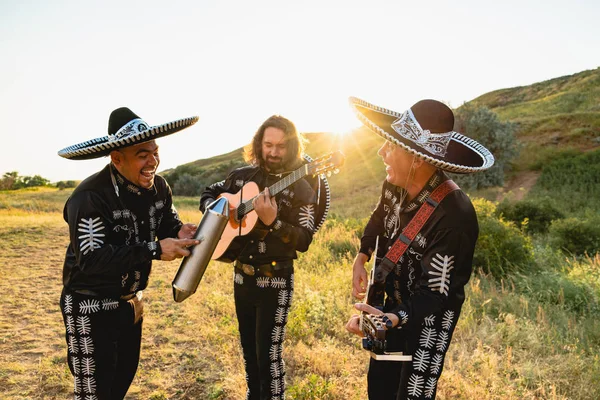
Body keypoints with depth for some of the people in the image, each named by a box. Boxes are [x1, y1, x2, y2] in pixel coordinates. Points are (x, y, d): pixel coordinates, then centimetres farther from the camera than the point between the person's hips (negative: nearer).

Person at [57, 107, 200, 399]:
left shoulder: (158, 187, -4)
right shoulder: (90, 197, -26)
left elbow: (168, 224, 7)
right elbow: (90, 259, -32)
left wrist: (180, 232, -18)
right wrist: (154, 250, -34)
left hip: (130, 301, 7)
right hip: (91, 306, -7)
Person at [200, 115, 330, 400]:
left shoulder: (302, 188, -12)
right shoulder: (243, 175, 3)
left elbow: (304, 241, -17)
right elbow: (208, 194, 18)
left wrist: (273, 221, -32)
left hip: (275, 280, -5)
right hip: (242, 275, 5)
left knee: (268, 354, -1)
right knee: (248, 350, 19)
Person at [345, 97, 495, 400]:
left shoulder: (454, 217, -35)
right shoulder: (395, 184, -12)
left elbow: (436, 294, -29)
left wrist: (392, 319, -44)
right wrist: (361, 258, 1)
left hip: (430, 316, -7)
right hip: (395, 301, 7)